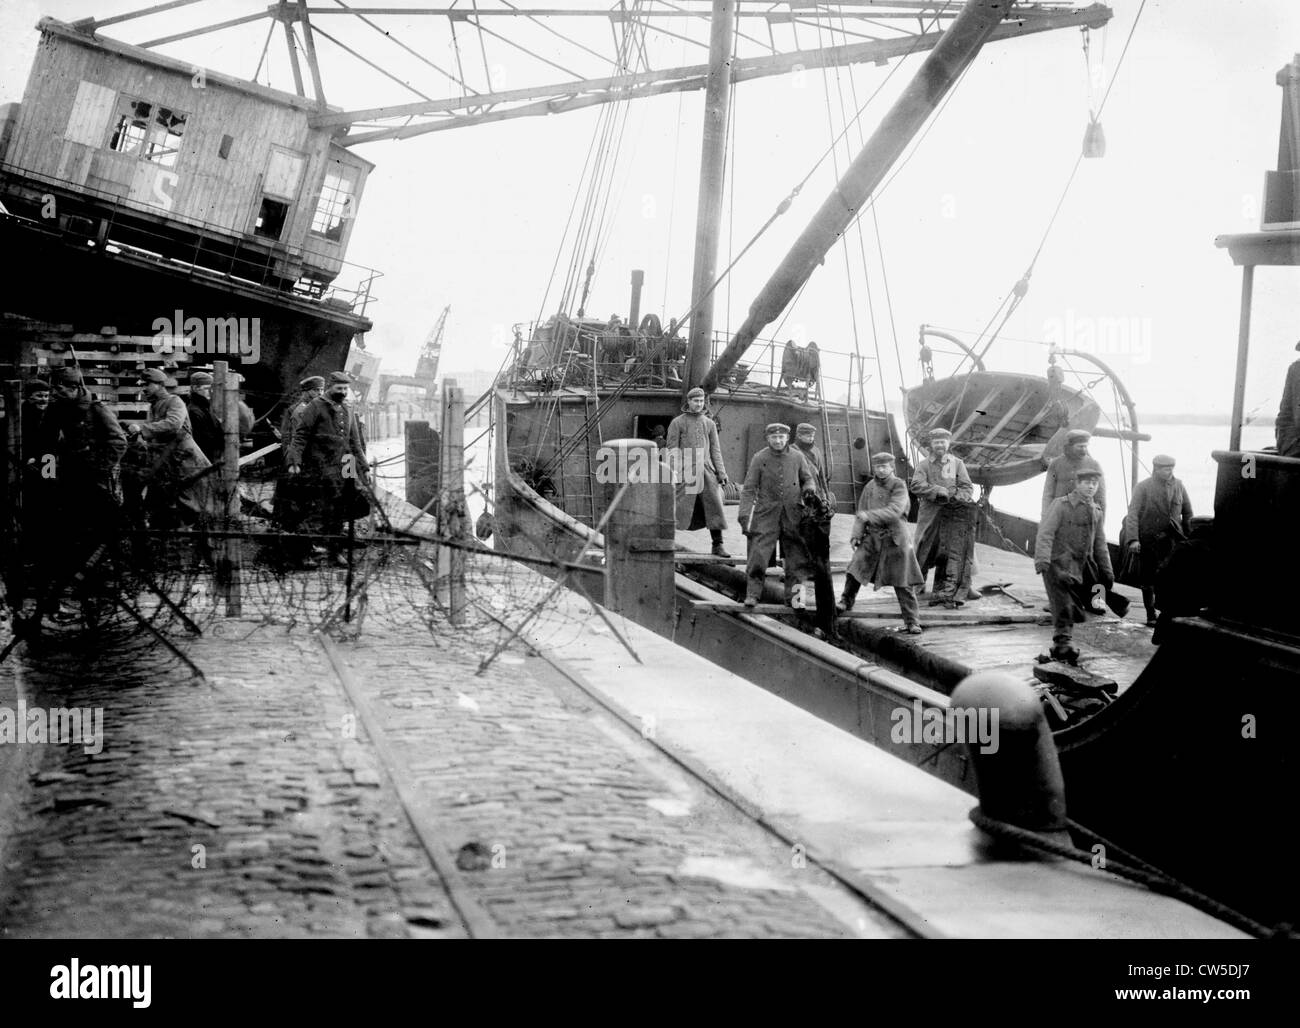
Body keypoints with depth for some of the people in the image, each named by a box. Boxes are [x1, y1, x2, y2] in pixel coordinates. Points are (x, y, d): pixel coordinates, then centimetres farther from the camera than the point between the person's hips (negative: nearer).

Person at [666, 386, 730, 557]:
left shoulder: (709, 423, 14)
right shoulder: (677, 423, 3)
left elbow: (715, 450, 14)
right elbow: (672, 449, -2)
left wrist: (721, 473, 5)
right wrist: (672, 474, -12)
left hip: (706, 471, 4)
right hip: (686, 471, -4)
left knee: (714, 506, 0)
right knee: (679, 508, -6)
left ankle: (717, 546, 7)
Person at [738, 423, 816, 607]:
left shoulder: (797, 458, 3)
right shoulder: (759, 458, -2)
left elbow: (807, 479, 18)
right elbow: (749, 489, -2)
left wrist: (809, 489, -6)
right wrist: (745, 515, -9)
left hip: (792, 515, 2)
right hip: (766, 514, -2)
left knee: (797, 557, 4)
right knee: (758, 555, -10)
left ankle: (793, 595, 15)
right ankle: (752, 594, -3)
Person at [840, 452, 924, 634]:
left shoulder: (899, 486, -7)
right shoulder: (869, 487, 7)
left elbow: (894, 511, -20)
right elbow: (861, 512, 12)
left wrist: (870, 515, -26)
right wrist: (856, 534, 0)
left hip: (895, 539, -4)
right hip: (872, 538, 4)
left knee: (903, 584, 0)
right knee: (854, 571, -6)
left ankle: (912, 622, 8)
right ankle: (846, 602, 19)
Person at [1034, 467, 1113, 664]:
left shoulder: (1096, 511, 14)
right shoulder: (1061, 505, -6)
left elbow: (1100, 543, 21)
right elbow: (1045, 533, -14)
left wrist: (1107, 572, 18)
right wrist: (1042, 560, -27)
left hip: (1084, 564, 6)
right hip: (1060, 564, -6)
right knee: (1064, 606, -10)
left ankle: (1062, 647, 17)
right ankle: (1061, 644, -5)